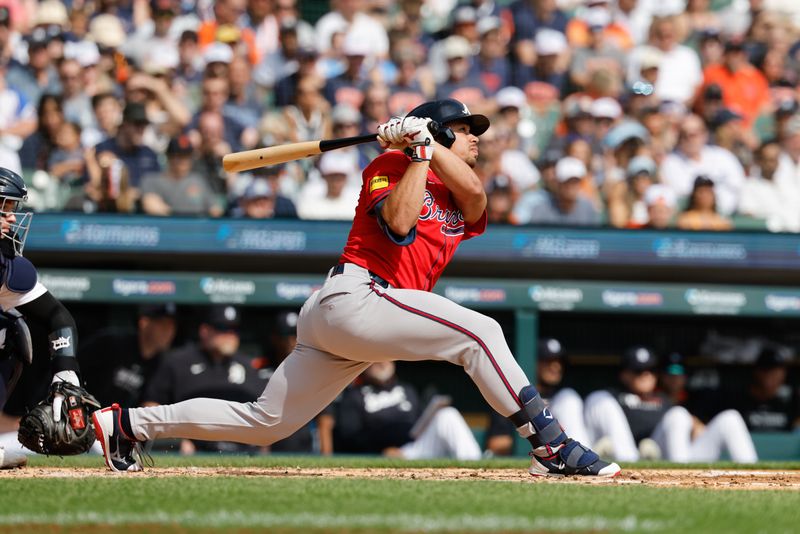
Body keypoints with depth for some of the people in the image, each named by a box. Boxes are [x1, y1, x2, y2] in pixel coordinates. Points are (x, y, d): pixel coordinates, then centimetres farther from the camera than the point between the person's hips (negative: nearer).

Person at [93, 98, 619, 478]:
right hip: (352, 296, -8)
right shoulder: (390, 165, 4)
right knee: (479, 331, -21)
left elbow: (475, 197, -2)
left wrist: (428, 142, -6)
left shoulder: (459, 199, 23)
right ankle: (552, 447, -24)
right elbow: (399, 223, -15)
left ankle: (127, 424, 17)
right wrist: (418, 152, -9)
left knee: (265, 423, 9)